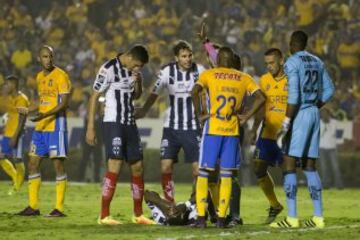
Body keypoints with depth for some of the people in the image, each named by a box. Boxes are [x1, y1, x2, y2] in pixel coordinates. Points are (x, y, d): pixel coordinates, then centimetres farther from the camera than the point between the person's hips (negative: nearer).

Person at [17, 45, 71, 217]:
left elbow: (64, 103, -16)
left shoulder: (60, 76, -9)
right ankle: (33, 206, 14)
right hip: (40, 127, 8)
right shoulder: (39, 77, 14)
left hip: (55, 126, -8)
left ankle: (59, 208, -5)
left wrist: (45, 115, -26)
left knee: (58, 164, -7)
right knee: (33, 164, 7)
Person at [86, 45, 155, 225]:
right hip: (113, 123, -8)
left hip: (130, 124, 8)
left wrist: (137, 82, 0)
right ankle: (104, 216, -12)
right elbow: (94, 97, -11)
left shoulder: (132, 71, 9)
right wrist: (90, 128, -13)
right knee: (115, 167, -14)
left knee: (138, 167, 9)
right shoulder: (109, 69, -13)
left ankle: (138, 214, 20)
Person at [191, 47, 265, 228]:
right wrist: (246, 116, 4)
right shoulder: (243, 78, 11)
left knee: (204, 172, 4)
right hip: (232, 131, 2)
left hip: (212, 128, -2)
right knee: (226, 174, 7)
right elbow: (260, 98, 0)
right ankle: (221, 218, 2)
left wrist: (199, 115, -4)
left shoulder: (208, 74, 5)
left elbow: (195, 91, -13)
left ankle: (201, 218, -3)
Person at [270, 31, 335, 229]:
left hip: (300, 114, -8)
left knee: (289, 165, -5)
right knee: (310, 167, 12)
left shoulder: (292, 62, -10)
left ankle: (292, 217, -10)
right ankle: (318, 217, 9)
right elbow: (328, 90, 16)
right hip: (314, 115, 8)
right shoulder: (317, 62, 13)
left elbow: (293, 95, -18)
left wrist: (286, 122, -16)